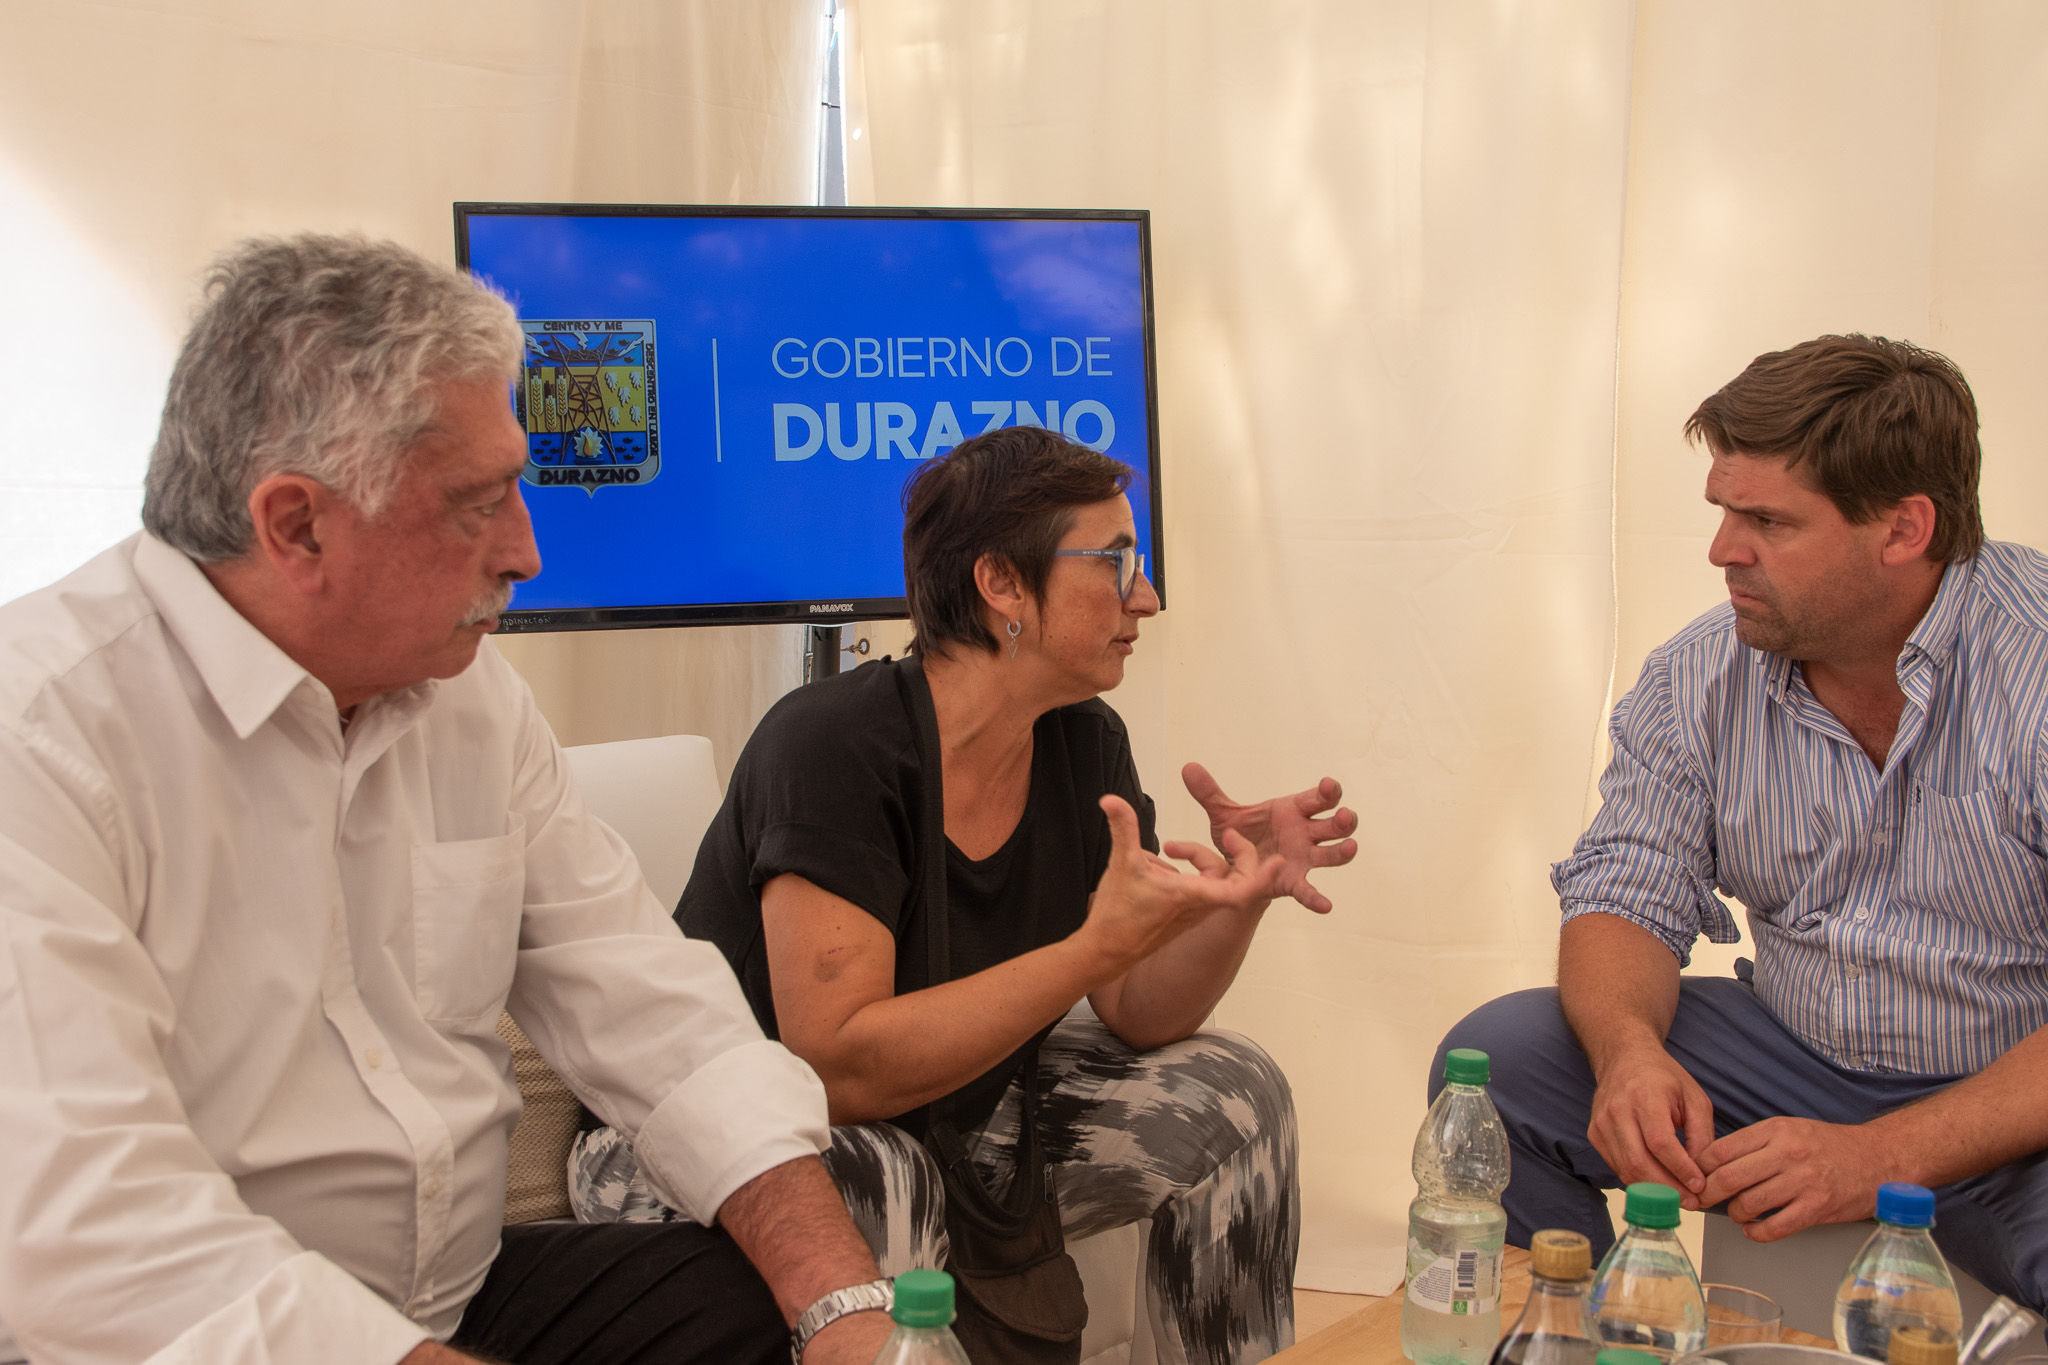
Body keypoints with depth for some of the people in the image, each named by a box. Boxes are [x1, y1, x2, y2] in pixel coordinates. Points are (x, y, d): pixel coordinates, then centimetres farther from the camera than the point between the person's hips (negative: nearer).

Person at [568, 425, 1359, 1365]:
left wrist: (1239, 900, -19)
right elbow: (838, 1068, -33)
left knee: (1231, 1094, -2)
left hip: (945, 1121, 7)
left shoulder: (1083, 747, -3)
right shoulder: (834, 749, -26)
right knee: (865, 1182, -39)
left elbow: (1136, 1017, 0)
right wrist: (1101, 941, -36)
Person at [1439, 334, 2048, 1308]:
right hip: (1796, 1060, 5)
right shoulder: (1698, 676, -2)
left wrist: (1886, 1155, -32)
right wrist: (1630, 1049, -23)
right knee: (1492, 1056, -11)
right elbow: (1627, 894, 0)